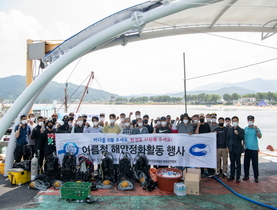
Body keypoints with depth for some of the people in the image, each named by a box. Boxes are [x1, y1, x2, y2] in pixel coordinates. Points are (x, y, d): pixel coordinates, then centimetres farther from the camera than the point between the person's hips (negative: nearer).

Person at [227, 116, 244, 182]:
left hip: (238, 149, -4)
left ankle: (238, 177, 9)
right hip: (231, 149, 4)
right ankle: (232, 176, 20)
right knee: (232, 163, 11)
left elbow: (242, 138, -13)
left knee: (238, 163, 2)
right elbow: (228, 138, 12)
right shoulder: (229, 130, 10)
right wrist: (228, 147, 5)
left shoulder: (241, 130, -1)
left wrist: (238, 134, -30)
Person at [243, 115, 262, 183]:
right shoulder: (245, 129, 9)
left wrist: (256, 130, -28)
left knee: (255, 163, 0)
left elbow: (260, 136, -15)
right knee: (246, 163, 8)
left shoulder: (256, 128, -1)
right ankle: (246, 175, 20)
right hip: (247, 148, 3)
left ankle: (256, 177, 10)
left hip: (254, 148, -3)